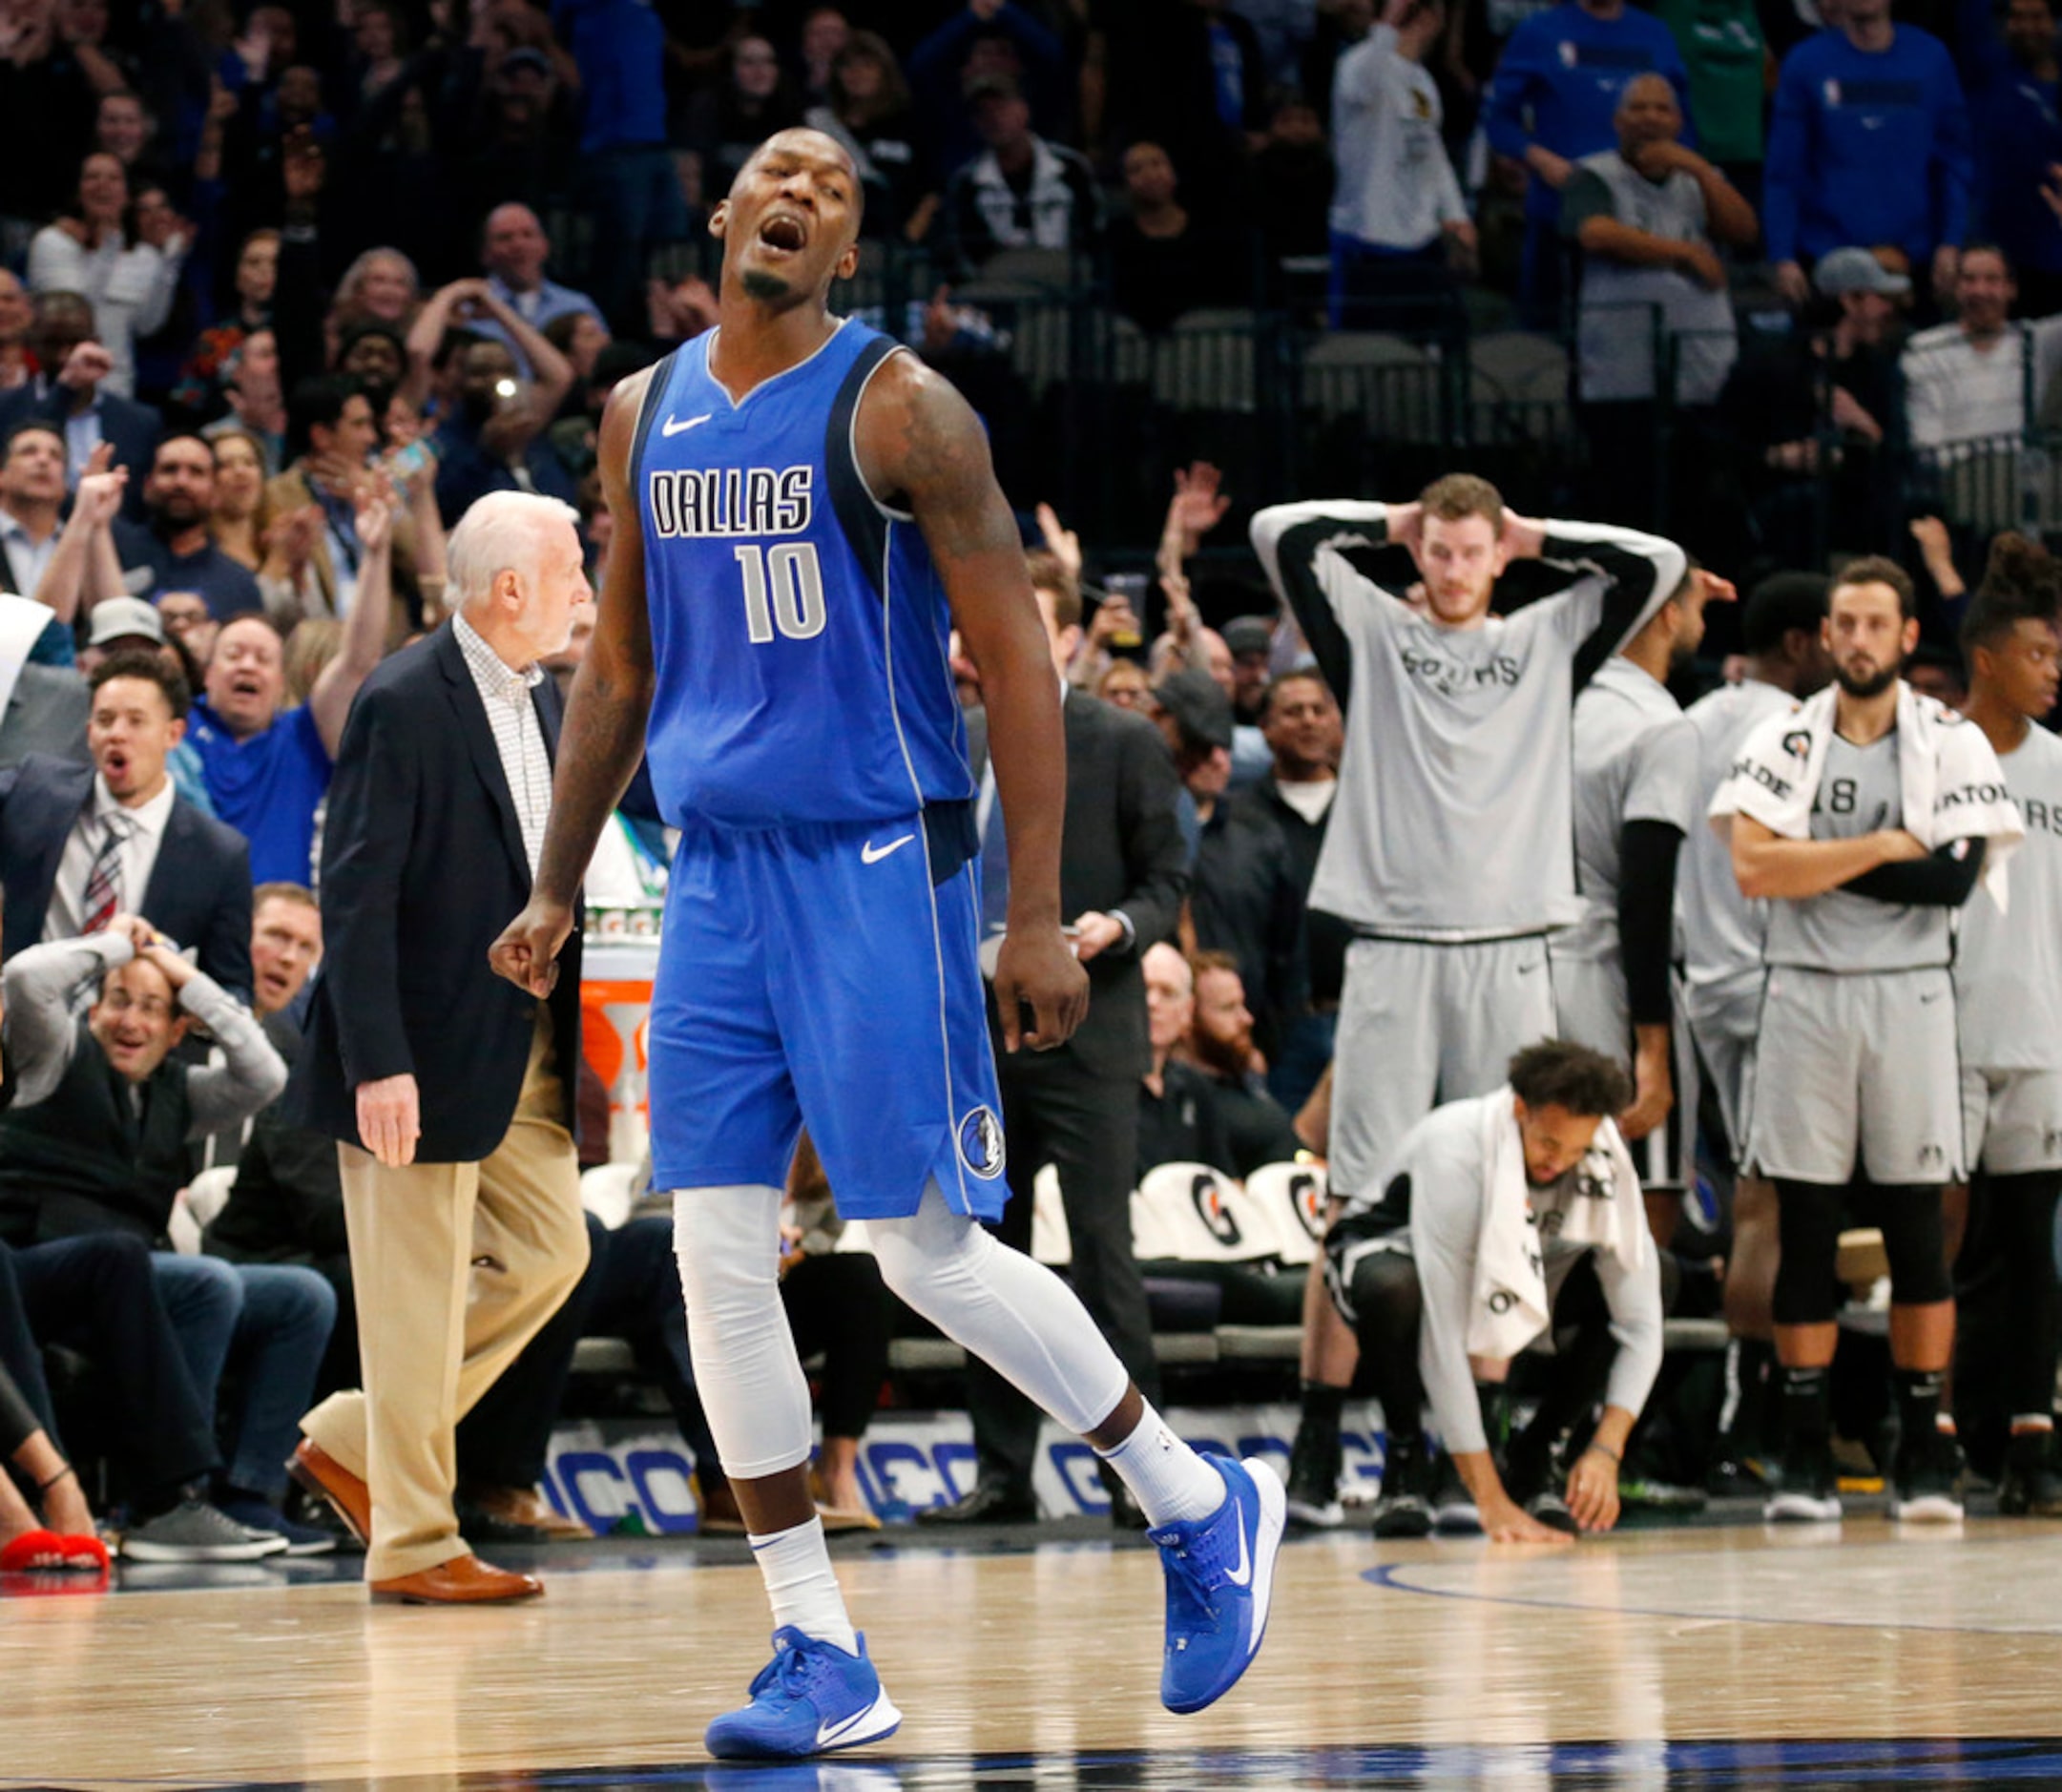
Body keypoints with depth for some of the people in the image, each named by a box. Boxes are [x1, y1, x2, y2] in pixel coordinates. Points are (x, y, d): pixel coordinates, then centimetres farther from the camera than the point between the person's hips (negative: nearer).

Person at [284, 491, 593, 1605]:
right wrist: (378, 1065, -23)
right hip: (429, 1052, -9)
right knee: (418, 1295, -2)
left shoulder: (539, 698, 11)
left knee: (550, 1252, 10)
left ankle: (352, 1443, 21)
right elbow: (355, 896, -19)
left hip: (524, 1047, 9)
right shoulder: (405, 707, -16)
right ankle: (413, 1544, 7)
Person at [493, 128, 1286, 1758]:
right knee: (718, 1258, 0)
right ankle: (822, 1663, 7)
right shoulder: (644, 417, 9)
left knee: (929, 1250, -6)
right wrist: (556, 888, 20)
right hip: (718, 872, 6)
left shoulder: (899, 410, -9)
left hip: (880, 867, -6)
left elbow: (1019, 663, -10)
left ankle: (1205, 1510, 14)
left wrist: (1039, 918, -15)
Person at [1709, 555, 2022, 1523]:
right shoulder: (1783, 741, 3)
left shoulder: (1952, 743, 2)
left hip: (1909, 997, 0)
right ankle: (1806, 1455, 4)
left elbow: (1957, 877, -11)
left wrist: (1817, 865, -12)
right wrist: (1884, 848, -12)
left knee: (1915, 1227, 2)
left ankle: (1923, 1450, 9)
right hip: (1804, 997, 0)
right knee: (1805, 1231, 1)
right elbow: (1754, 865, -12)